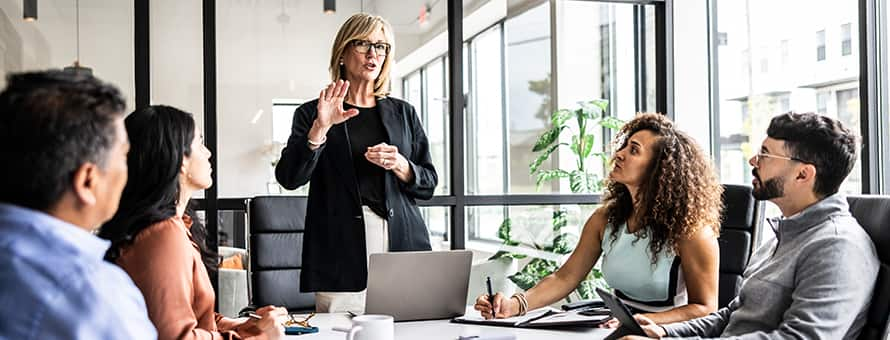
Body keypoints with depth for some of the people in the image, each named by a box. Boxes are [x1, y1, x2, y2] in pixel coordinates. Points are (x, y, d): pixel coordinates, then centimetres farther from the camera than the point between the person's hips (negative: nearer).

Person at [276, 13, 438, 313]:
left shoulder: (403, 113, 16)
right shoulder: (312, 114, 8)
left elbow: (428, 184, 15)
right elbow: (289, 178, -4)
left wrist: (400, 166, -5)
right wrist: (320, 128, -16)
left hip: (402, 242, 2)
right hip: (342, 251, -2)